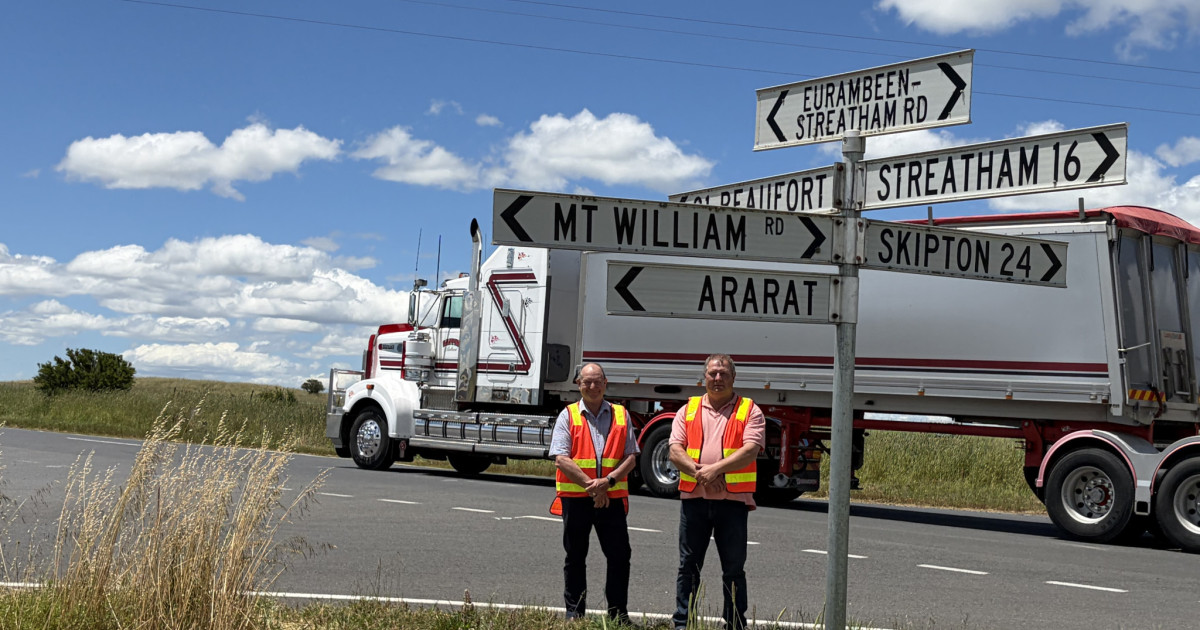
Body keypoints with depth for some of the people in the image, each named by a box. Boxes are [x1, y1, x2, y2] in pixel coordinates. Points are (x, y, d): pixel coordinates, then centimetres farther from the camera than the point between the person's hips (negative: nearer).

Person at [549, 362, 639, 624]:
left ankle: (619, 614, 14)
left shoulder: (621, 415, 9)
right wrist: (590, 485, -16)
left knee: (620, 555, 3)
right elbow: (561, 458, -8)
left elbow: (630, 457, 3)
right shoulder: (568, 416, 2)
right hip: (575, 497, -1)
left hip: (612, 497, 2)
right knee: (575, 558, 8)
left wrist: (608, 480, -14)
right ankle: (574, 612, 18)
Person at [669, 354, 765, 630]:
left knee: (734, 568, 6)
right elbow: (675, 451, 0)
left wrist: (715, 468, -21)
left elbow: (750, 450, -11)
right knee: (688, 566, 8)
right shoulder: (688, 410, 10)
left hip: (733, 500, -2)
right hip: (694, 499, 2)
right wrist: (698, 472, -16)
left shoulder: (749, 410, 2)